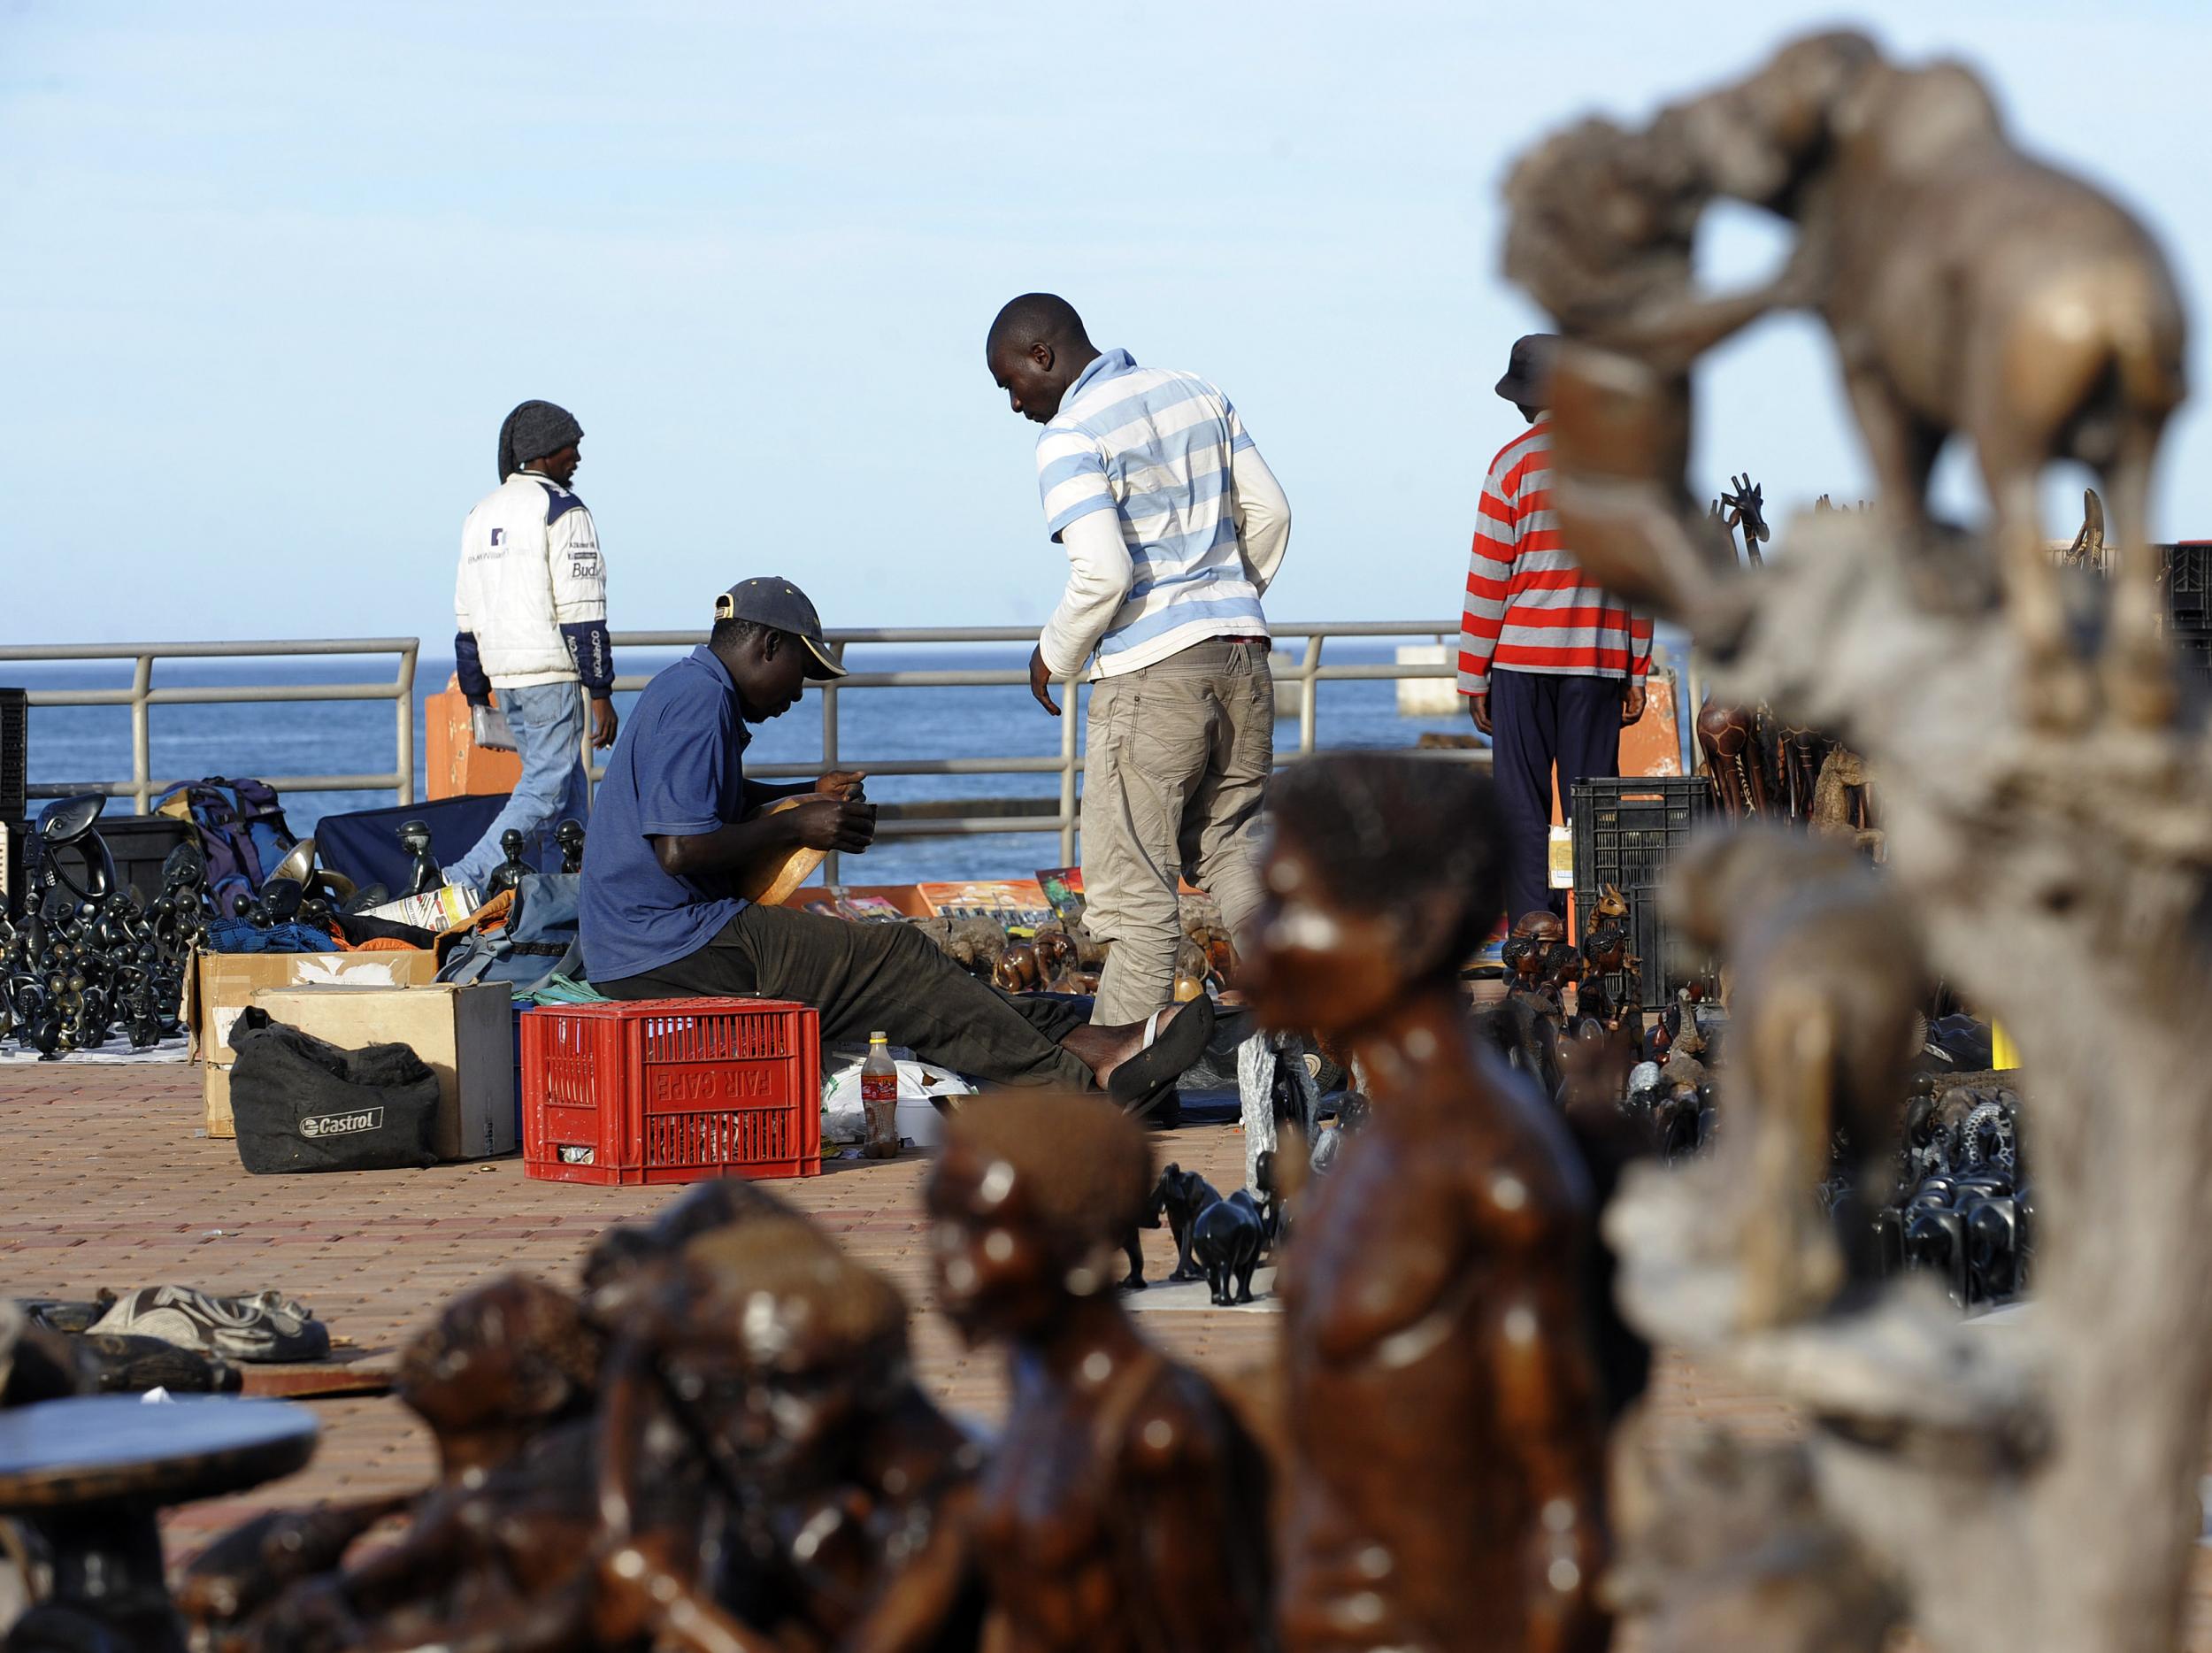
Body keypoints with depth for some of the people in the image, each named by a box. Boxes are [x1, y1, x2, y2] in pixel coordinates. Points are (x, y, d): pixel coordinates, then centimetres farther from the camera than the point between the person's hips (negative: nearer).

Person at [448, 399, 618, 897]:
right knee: (547, 788, -8)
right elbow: (581, 611, -14)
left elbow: (467, 617, 18)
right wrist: (601, 693, -12)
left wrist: (476, 693, 21)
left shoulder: (481, 513, 16)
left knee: (567, 784, 15)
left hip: (503, 673, 8)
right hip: (552, 671, -8)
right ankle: (466, 880, -19)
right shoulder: (562, 510, -8)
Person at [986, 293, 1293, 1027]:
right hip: (1241, 651, 7)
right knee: (1234, 851, 15)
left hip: (1151, 672, -7)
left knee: (1135, 886, -2)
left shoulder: (1071, 436, -10)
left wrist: (1055, 655, -3)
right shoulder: (1197, 394, 12)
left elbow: (1103, 572, -19)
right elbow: (1269, 512, 14)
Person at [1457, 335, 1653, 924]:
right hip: (1599, 663, 3)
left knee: (1523, 808, 1)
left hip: (1523, 656, -3)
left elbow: (1488, 577, -3)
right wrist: (1637, 674, 11)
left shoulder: (1515, 462, -3)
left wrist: (1474, 678, 2)